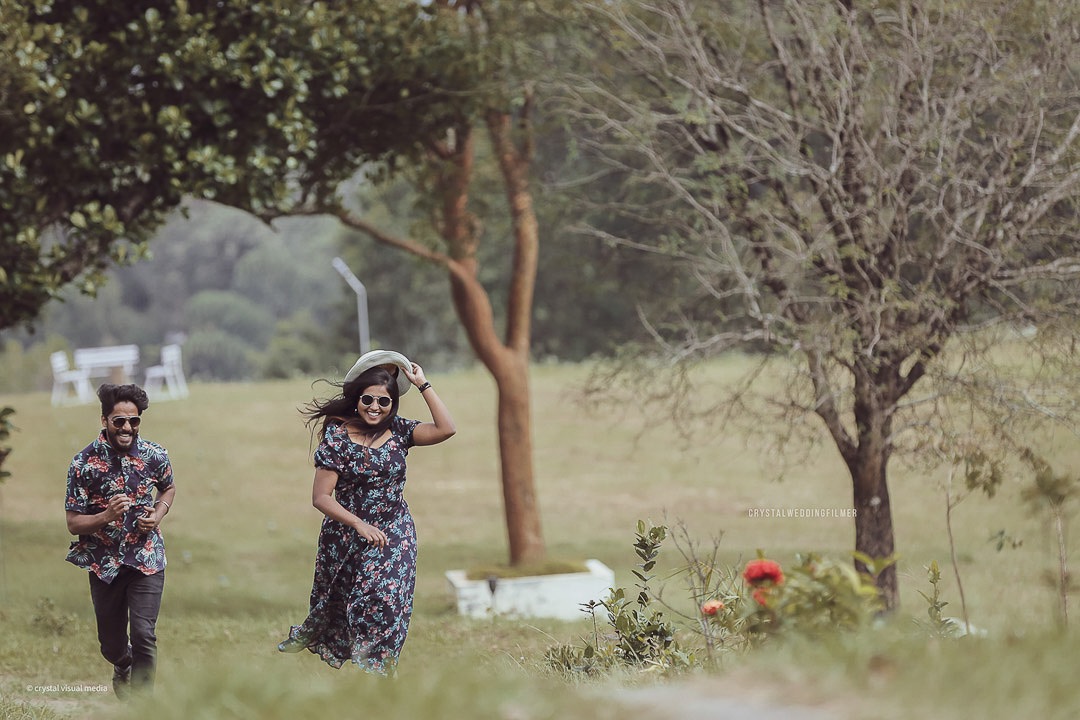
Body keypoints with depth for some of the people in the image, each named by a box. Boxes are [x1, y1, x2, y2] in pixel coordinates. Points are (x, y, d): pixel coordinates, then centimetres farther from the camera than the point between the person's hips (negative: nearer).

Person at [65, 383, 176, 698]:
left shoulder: (155, 455, -6)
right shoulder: (84, 462, -12)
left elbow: (168, 488, 16)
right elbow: (73, 523, -9)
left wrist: (157, 516, -4)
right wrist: (107, 516, -28)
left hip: (147, 557, 0)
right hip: (105, 562, 0)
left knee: (143, 635, -13)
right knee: (111, 641, 14)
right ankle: (123, 666, 49)